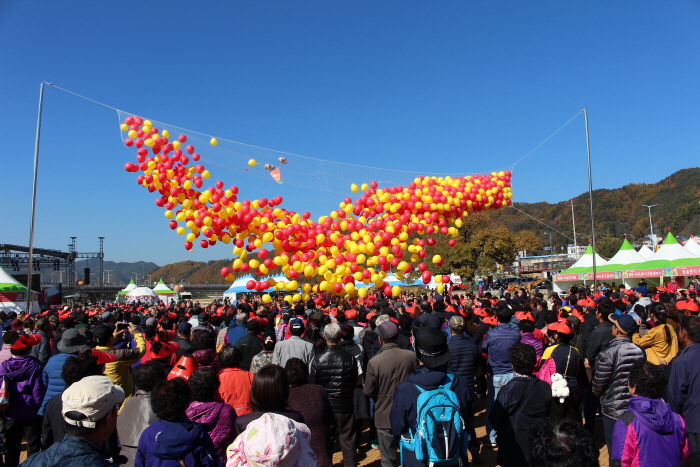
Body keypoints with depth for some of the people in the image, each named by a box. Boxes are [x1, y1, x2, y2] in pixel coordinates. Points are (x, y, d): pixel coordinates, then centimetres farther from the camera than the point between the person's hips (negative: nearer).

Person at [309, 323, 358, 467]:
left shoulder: (318, 359, -16)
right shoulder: (350, 358, -13)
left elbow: (311, 383, -6)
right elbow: (355, 382, -1)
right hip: (345, 405, 0)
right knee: (348, 439, 13)